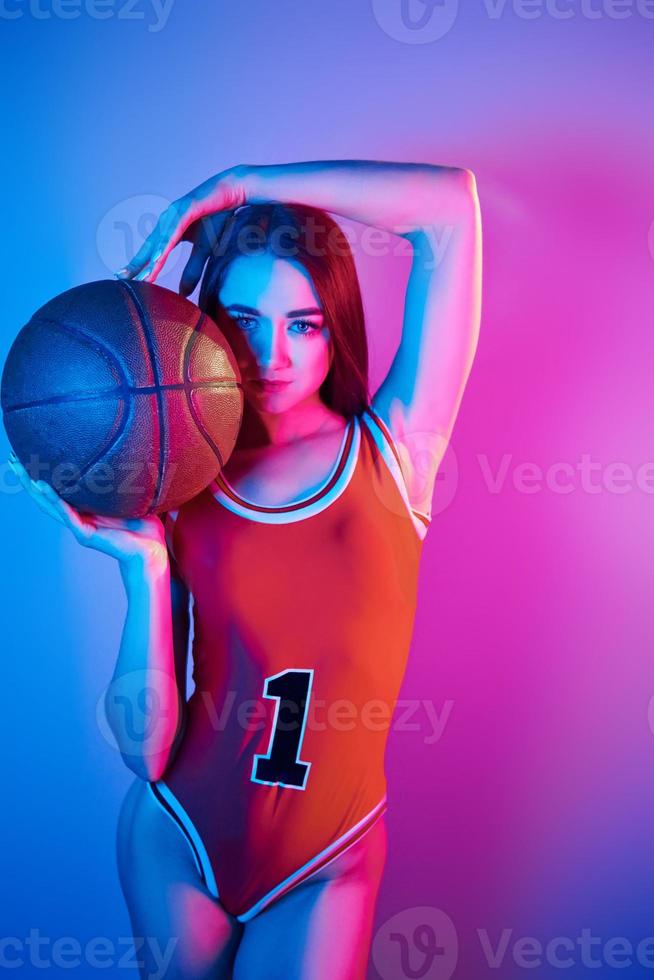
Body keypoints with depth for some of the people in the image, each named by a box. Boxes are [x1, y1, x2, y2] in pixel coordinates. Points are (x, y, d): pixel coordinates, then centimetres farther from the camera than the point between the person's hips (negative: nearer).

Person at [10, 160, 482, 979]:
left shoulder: (392, 450, -10)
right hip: (177, 838, 2)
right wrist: (145, 569, -25)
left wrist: (235, 189, -15)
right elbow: (144, 749, -13)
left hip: (328, 860, -1)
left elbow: (451, 207, -18)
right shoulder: (176, 488, -9)